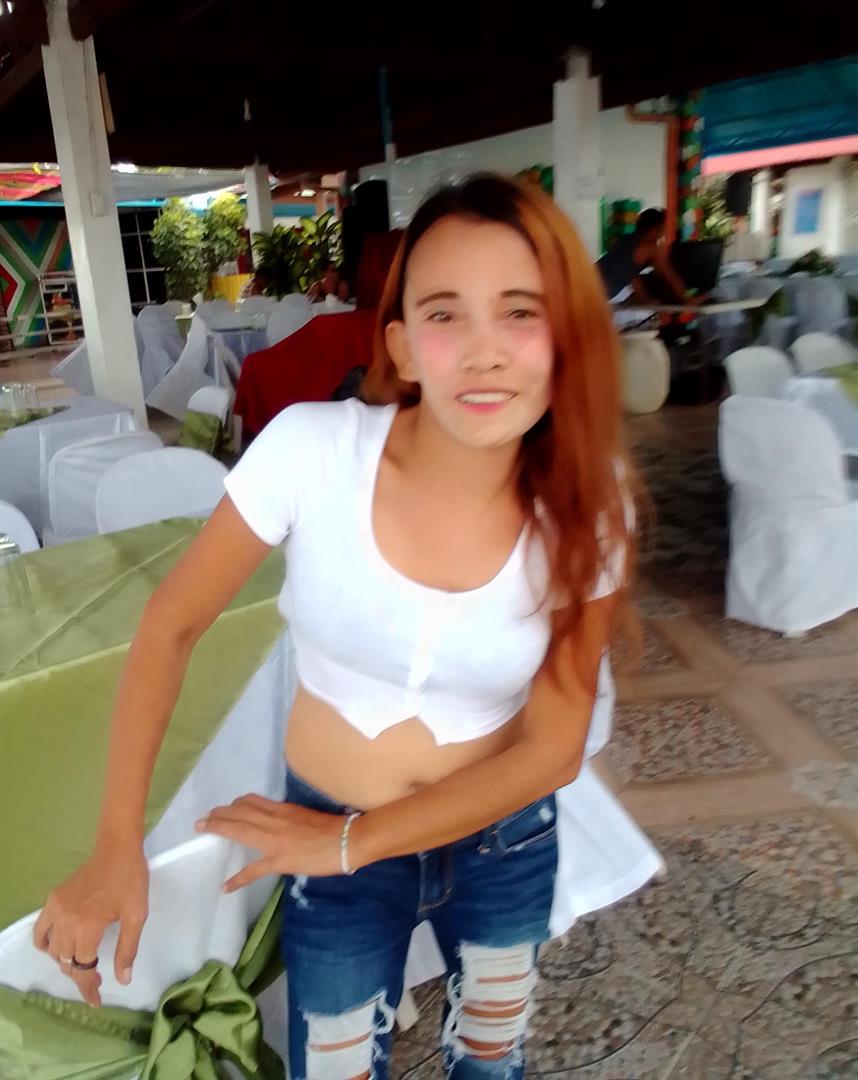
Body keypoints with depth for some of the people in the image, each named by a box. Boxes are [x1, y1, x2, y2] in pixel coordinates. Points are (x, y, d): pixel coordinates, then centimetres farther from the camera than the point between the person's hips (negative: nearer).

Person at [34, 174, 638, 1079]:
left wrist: (348, 841, -19)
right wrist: (117, 848, -15)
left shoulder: (583, 504, -20)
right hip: (327, 842, -1)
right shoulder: (312, 449, -25)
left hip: (505, 843, 2)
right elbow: (170, 625, -13)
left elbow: (552, 747, -16)